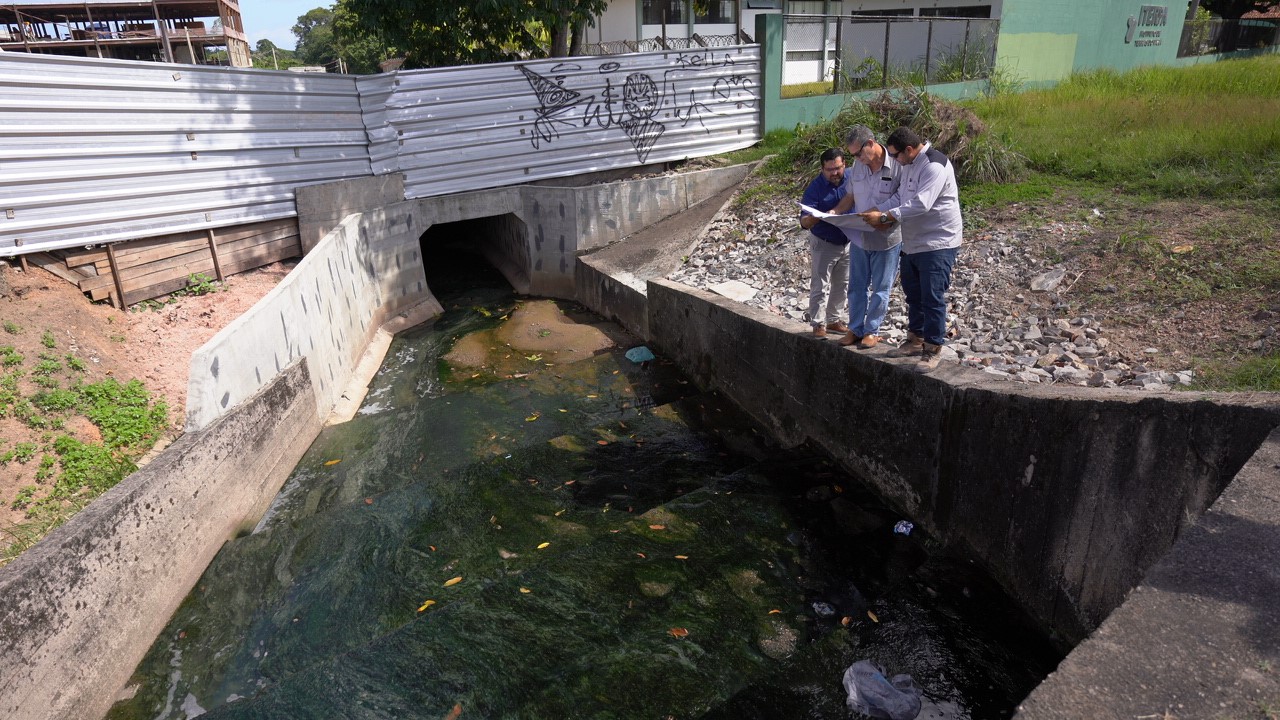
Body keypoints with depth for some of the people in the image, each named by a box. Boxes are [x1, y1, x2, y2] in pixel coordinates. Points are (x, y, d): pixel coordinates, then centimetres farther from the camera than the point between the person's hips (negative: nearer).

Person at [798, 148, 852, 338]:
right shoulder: (815, 188, -18)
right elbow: (804, 222, -24)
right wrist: (814, 218, -45)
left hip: (848, 242, 5)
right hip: (824, 244, -5)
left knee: (842, 286, 15)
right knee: (820, 286, -1)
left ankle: (835, 320, 30)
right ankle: (818, 324, 10)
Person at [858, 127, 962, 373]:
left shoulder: (935, 166, -20)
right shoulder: (909, 165, 10)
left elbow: (920, 205, -29)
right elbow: (901, 197, 15)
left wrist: (884, 216, -25)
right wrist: (883, 215, -2)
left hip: (937, 244, -10)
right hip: (913, 242, 10)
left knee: (932, 297, -5)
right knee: (913, 294, 18)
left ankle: (933, 349, 4)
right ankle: (916, 340, 31)